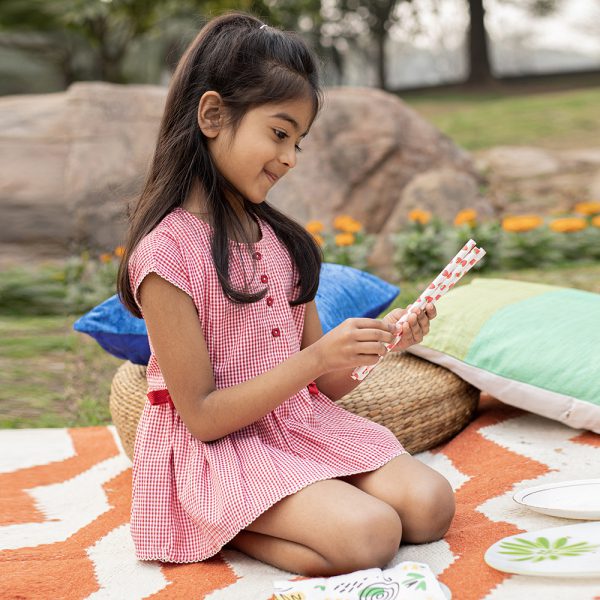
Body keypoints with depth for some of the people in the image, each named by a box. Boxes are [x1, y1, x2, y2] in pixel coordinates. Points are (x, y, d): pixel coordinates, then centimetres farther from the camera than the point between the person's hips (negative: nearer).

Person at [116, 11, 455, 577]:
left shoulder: (279, 237, 6)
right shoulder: (165, 252, -17)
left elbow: (322, 385, 8)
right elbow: (202, 415, -16)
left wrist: (377, 340, -11)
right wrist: (317, 358, -23)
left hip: (302, 423, 7)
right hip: (216, 448, -7)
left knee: (430, 505, -11)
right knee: (372, 534, -24)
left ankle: (233, 520, 0)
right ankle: (222, 527, -2)